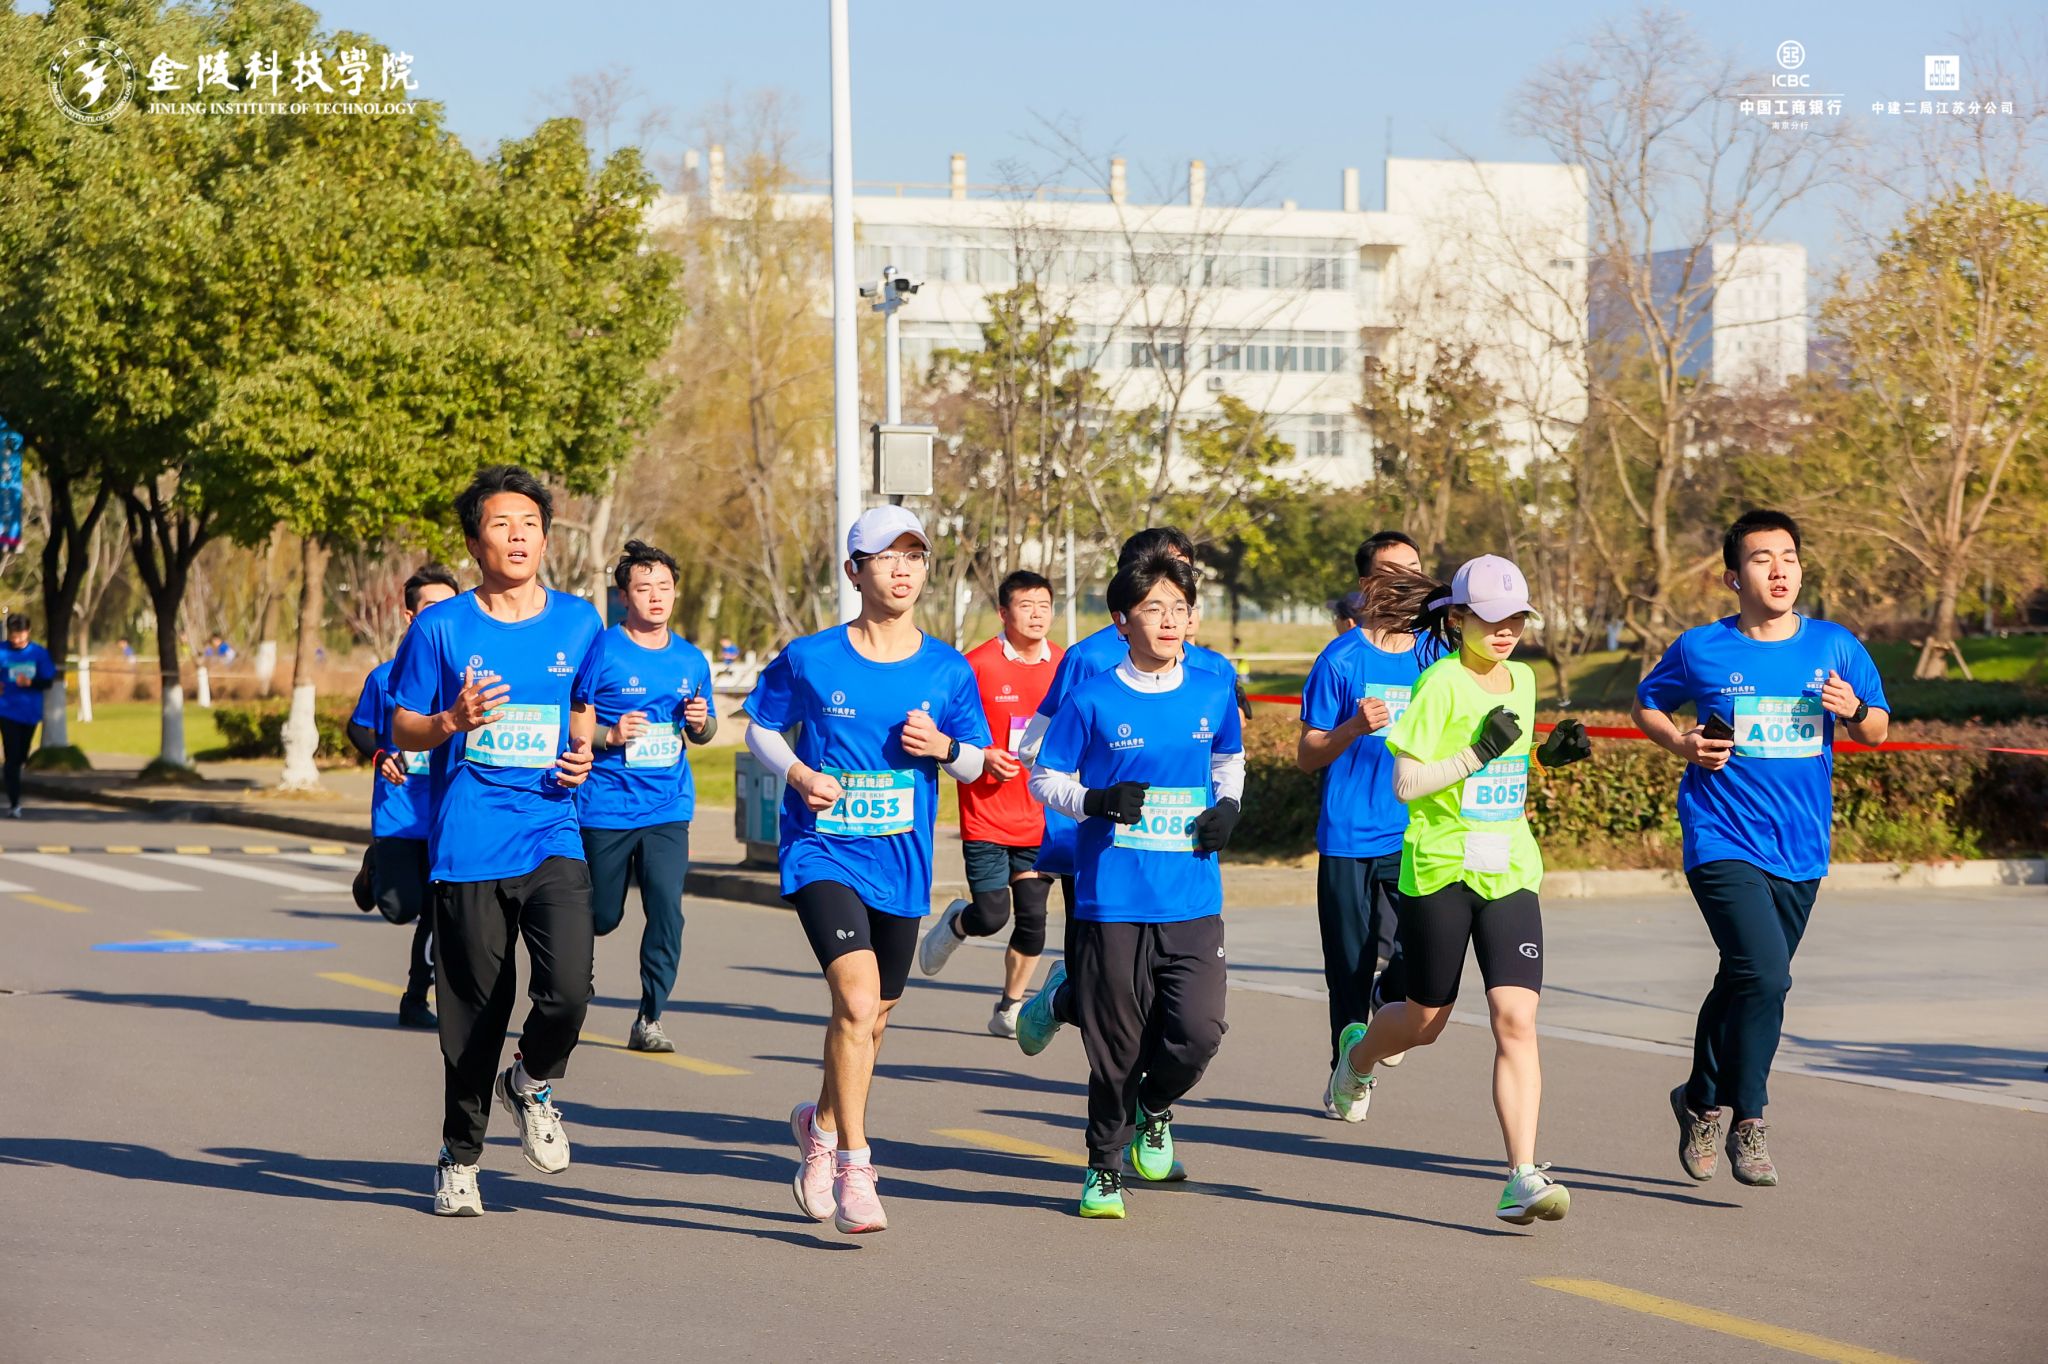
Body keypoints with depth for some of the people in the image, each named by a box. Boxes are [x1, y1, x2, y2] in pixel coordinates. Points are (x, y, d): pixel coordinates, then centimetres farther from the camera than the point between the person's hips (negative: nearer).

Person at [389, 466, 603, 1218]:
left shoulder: (578, 621, 8)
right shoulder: (441, 627, 0)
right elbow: (402, 730, 6)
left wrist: (582, 751, 1)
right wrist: (453, 722, -14)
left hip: (554, 838, 1)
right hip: (466, 844, -1)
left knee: (567, 991, -17)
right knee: (473, 1010, 3)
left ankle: (530, 1084, 16)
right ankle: (459, 1157, 23)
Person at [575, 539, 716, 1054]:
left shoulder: (691, 660, 7)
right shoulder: (601, 651, -7)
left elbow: (702, 733, 18)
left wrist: (700, 722, -4)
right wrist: (609, 735, -21)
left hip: (667, 808, 3)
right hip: (606, 806, -3)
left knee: (667, 909, -12)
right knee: (602, 917, 7)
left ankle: (649, 1020, -5)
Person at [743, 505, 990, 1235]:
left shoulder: (947, 669, 2)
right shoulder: (809, 660, -4)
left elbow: (975, 763, 10)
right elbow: (760, 727, 8)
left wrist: (945, 748, -13)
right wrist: (799, 773, -11)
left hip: (900, 865, 4)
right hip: (823, 853, -4)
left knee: (873, 1016, 15)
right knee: (858, 996, -22)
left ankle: (821, 1122, 44)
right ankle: (853, 1171, -16)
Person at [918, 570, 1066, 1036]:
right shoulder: (978, 664, -9)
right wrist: (982, 756, -18)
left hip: (1042, 818, 3)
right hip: (986, 817, -3)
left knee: (1033, 918, 1)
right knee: (990, 916, -7)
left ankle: (1010, 1008, 18)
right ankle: (955, 923, 29)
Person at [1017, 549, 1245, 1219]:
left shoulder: (1214, 693, 6)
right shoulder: (1092, 700, -4)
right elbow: (1044, 779, 4)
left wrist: (1228, 806, 4)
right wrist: (1097, 801, -15)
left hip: (1193, 904, 2)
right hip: (1112, 903, -2)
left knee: (1198, 1031, -11)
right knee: (1117, 1049, 1)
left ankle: (1153, 1111, 22)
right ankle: (1104, 1168, 23)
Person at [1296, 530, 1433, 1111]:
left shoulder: (1434, 659, 8)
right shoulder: (1341, 659, -2)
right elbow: (1307, 755, -2)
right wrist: (1355, 727, -19)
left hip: (1416, 838, 2)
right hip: (1349, 839, -2)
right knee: (1349, 969, 3)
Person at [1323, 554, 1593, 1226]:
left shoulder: (1522, 680, 9)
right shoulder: (1441, 684, -11)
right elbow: (1406, 781, -15)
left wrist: (1547, 755, 6)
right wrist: (1479, 753, -22)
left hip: (1509, 871, 4)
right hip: (1440, 868, -4)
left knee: (1516, 1020, -12)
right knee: (1425, 1021, 12)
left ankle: (1523, 1177, -14)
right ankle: (1359, 1052, 48)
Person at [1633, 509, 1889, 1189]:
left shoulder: (1836, 647, 3)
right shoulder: (1700, 649, -3)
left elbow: (1877, 731, 12)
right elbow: (1647, 705, 14)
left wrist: (1854, 711, -11)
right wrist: (1684, 745, -6)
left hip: (1800, 851, 4)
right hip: (1724, 843, -4)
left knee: (1744, 984, 13)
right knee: (1765, 974, -20)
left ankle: (1701, 1099, 36)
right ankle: (1746, 1122, -5)